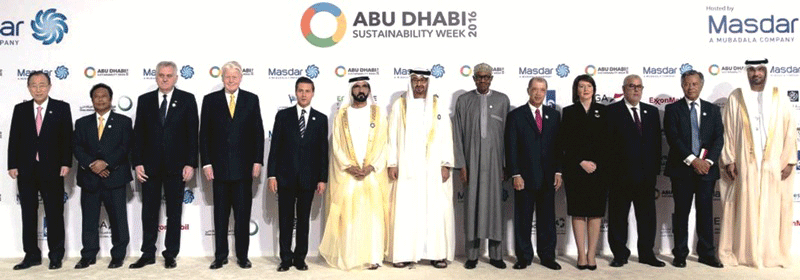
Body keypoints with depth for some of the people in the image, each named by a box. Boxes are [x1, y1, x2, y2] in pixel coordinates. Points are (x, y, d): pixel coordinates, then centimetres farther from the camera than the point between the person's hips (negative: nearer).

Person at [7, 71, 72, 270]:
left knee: (54, 213, 4)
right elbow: (14, 139, 6)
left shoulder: (61, 108, 1)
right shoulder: (20, 109, 8)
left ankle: (56, 256, 13)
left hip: (52, 170, -3)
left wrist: (66, 163, -9)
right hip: (26, 170, 3)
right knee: (28, 214, 9)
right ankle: (32, 255, 19)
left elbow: (67, 138, -2)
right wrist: (12, 165, -1)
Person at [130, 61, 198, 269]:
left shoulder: (187, 100, 0)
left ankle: (171, 254, 17)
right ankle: (148, 254, 18)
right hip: (150, 166, 2)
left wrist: (190, 164, -8)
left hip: (176, 166, -2)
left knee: (174, 212, 7)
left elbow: (192, 133, -3)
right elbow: (138, 134, 6)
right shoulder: (145, 100, 6)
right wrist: (137, 162, -2)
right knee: (149, 211, 8)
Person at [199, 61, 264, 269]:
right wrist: (206, 163, -4)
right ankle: (220, 256, 18)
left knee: (243, 214, 6)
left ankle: (242, 256, 16)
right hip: (219, 166, 0)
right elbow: (204, 134, 3)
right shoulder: (210, 100, 4)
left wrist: (257, 161, -3)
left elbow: (258, 133, 3)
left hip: (244, 166, 0)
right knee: (220, 214, 8)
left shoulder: (252, 99, 4)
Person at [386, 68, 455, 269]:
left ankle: (437, 253, 8)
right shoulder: (399, 105, 6)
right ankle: (404, 253, 6)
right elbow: (393, 136, 4)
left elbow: (446, 136, 2)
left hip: (433, 167, 1)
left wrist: (446, 165, -5)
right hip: (407, 167, 0)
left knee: (436, 209, 0)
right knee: (405, 210, -2)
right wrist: (392, 164, -3)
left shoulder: (438, 106, 6)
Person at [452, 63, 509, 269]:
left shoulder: (502, 100, 6)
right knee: (472, 205, 2)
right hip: (472, 161, 0)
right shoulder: (464, 101, 4)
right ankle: (472, 255, 12)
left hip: (494, 160, 1)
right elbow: (458, 135, 2)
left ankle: (495, 254, 15)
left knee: (495, 204, 5)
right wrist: (461, 164, -4)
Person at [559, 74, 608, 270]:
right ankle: (582, 255, 6)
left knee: (596, 212, 1)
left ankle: (591, 255, 7)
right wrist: (581, 162, -10)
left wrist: (596, 163, -7)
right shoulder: (569, 112, 6)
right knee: (578, 212, 1)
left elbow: (607, 141, 5)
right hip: (575, 168, -1)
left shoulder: (603, 111, 10)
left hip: (599, 168, 1)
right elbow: (565, 142, 0)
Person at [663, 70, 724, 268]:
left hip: (707, 168, 2)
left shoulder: (713, 110, 11)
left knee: (705, 212, 6)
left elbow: (719, 138, 3)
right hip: (681, 169, -2)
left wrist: (708, 161, -12)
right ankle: (680, 254, 11)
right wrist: (692, 160, -16)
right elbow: (673, 138, -8)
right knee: (681, 213, 4)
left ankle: (707, 254, 15)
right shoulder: (672, 109, 2)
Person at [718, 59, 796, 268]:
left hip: (774, 165, 1)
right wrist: (728, 160, -5)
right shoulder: (736, 98, 2)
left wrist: (789, 161, -3)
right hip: (745, 165, -1)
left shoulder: (779, 98, 4)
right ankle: (743, 253, 11)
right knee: (744, 210, 2)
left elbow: (790, 131, 3)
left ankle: (773, 253, 17)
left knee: (773, 210, 6)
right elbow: (727, 131, 0)